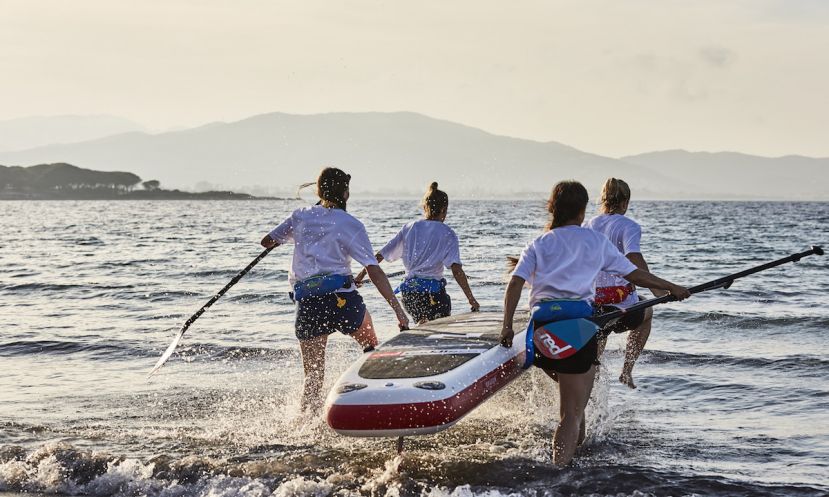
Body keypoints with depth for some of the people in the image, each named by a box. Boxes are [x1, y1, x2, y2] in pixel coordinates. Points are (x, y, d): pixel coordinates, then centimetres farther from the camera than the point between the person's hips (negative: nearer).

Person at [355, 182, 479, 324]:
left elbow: (380, 255, 7)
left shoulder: (409, 228, 8)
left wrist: (361, 275, 17)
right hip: (433, 291, -5)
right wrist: (471, 299, -12)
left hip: (409, 290, 5)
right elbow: (456, 270, -13)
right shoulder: (447, 233, -3)